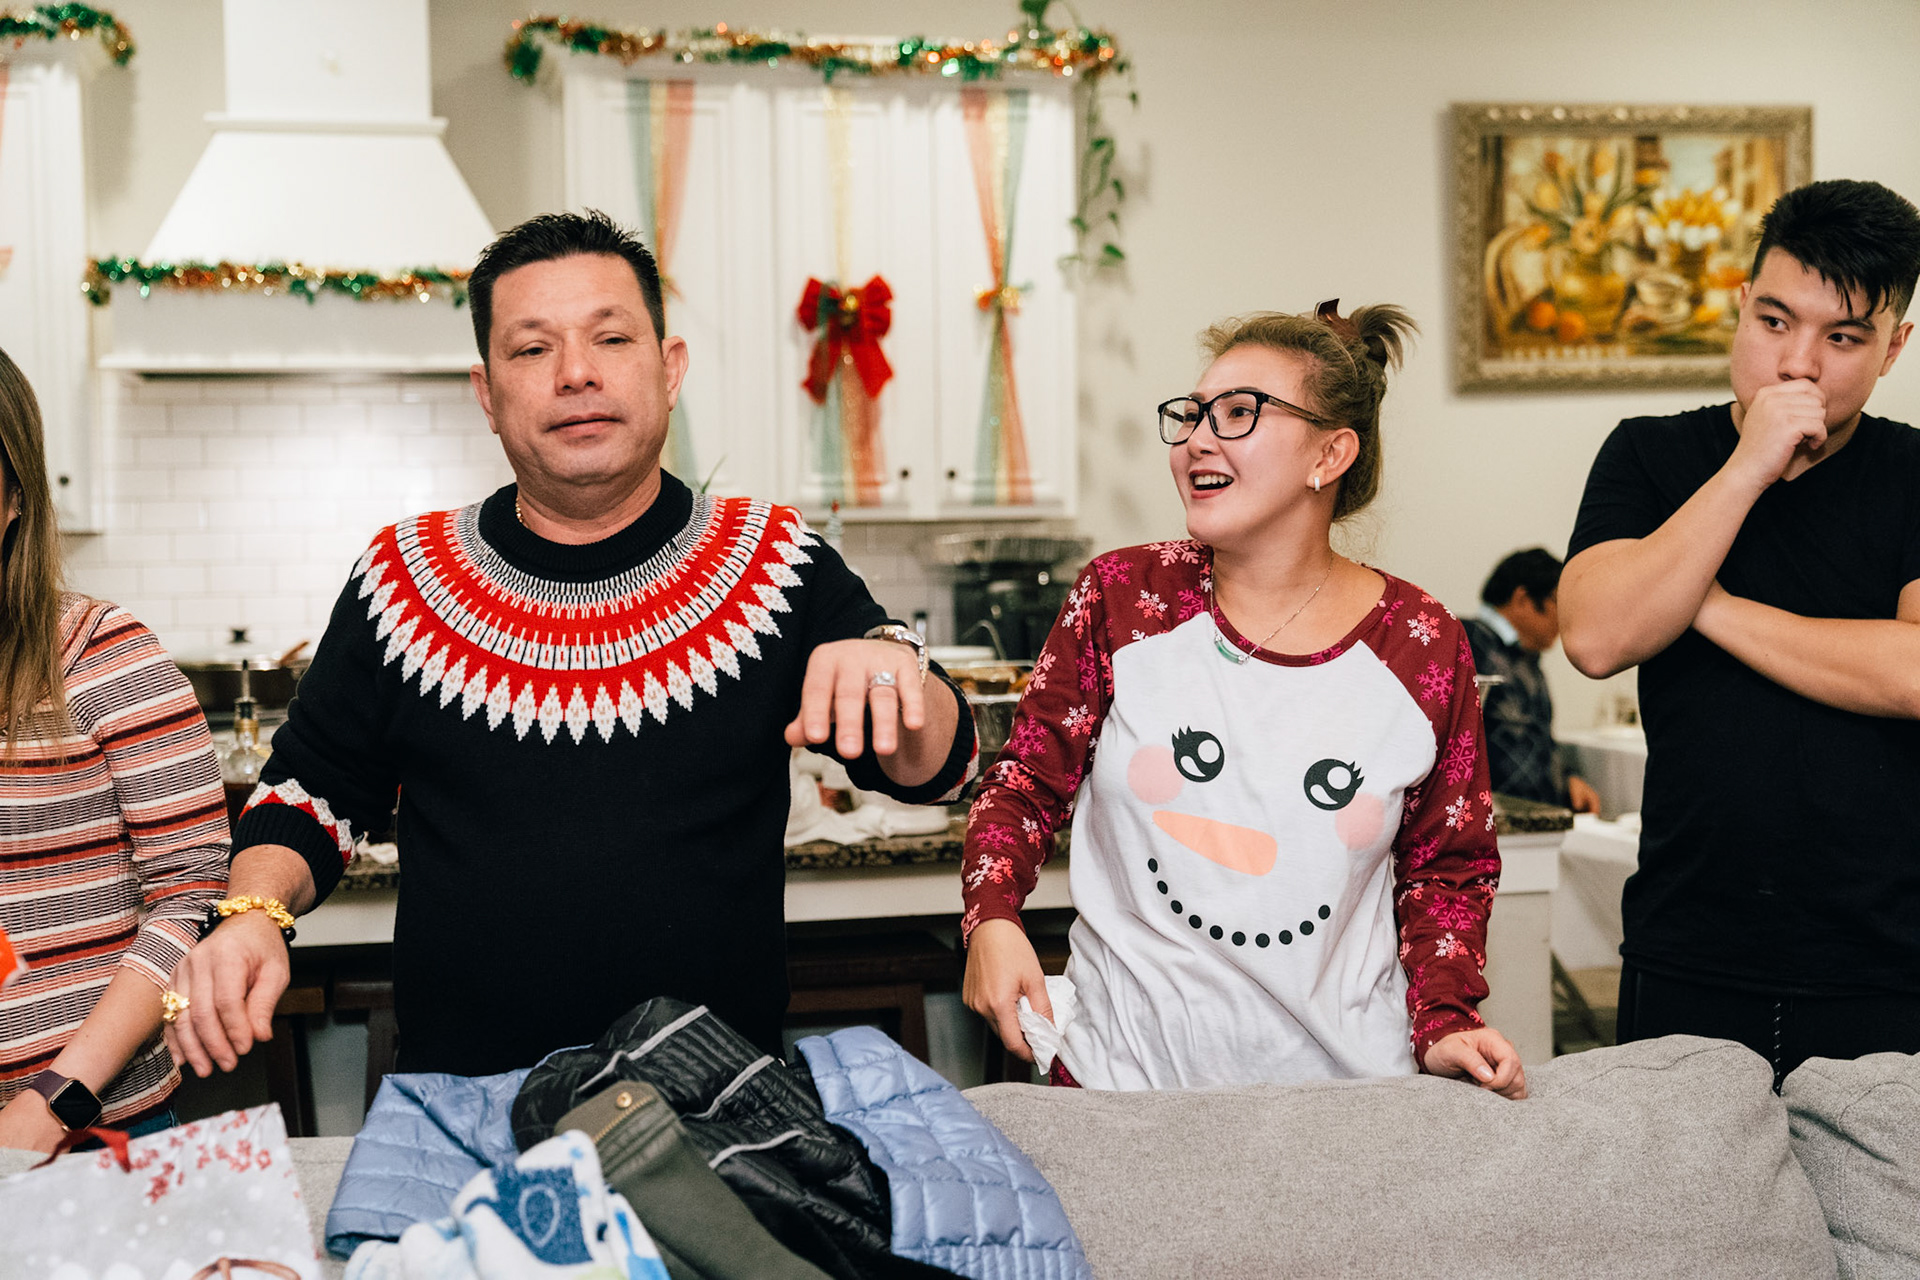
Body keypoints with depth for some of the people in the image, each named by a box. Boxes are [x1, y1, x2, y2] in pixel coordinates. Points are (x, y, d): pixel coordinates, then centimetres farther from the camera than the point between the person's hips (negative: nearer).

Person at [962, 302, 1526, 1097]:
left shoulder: (1422, 648, -3)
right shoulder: (1122, 597, -3)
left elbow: (1445, 867, 7)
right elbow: (1024, 785, 5)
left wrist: (1444, 1024, -6)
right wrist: (993, 920, -12)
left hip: (1344, 1082, 0)